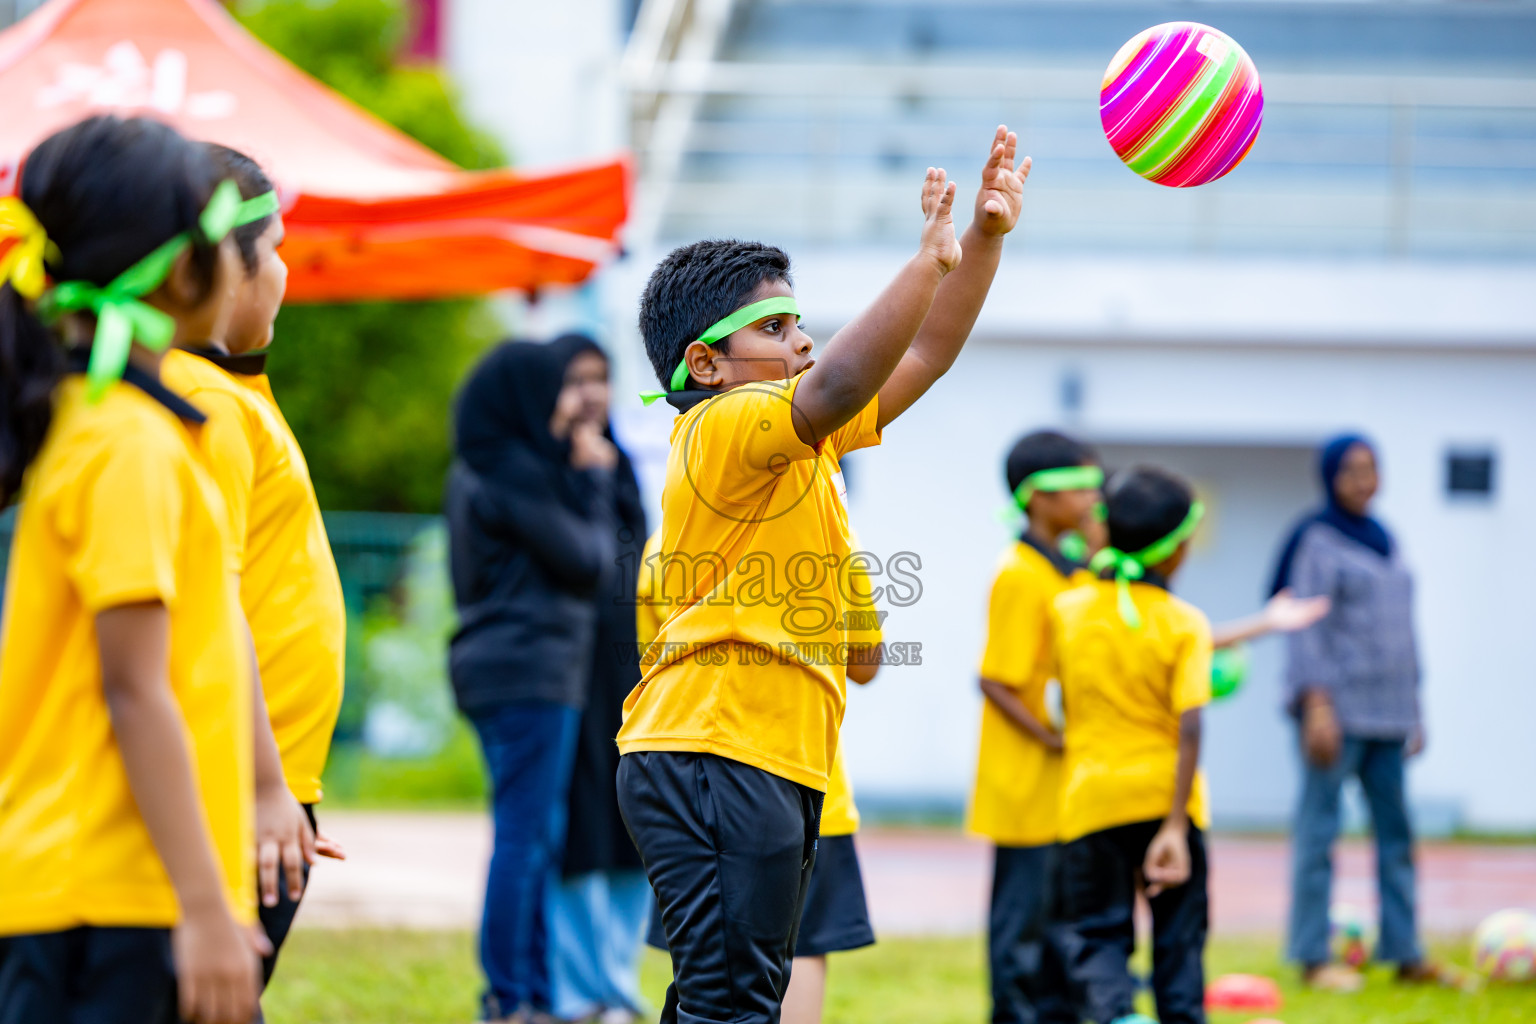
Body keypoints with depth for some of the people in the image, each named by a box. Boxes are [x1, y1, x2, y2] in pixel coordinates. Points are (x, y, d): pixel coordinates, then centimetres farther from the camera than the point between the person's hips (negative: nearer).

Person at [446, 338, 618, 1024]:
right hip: (530, 671, -10)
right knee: (524, 835, -7)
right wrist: (593, 483, 2)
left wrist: (586, 478, 10)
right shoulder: (517, 471, -15)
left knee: (538, 836, 14)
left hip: (499, 672, 10)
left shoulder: (477, 470, 16)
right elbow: (586, 561, -9)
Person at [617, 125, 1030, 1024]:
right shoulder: (723, 427, -10)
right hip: (715, 755, -11)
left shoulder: (801, 437, 19)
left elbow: (923, 357, 21)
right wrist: (931, 259, -31)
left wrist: (986, 237, 11)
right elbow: (837, 389, -29)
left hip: (772, 765, 11)